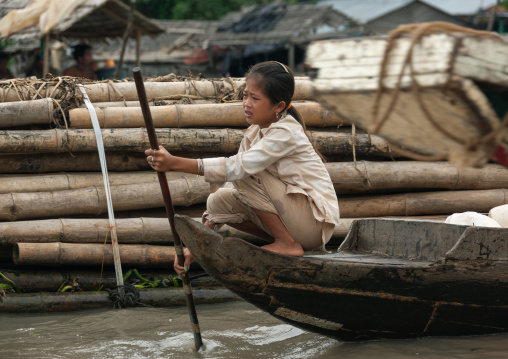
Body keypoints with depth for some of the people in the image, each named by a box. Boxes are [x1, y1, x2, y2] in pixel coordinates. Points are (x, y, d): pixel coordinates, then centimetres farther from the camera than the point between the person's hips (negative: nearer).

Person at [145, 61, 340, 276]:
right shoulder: (254, 134, 6)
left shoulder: (286, 132, -21)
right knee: (218, 201, -5)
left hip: (315, 221, -8)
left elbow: (237, 167, -33)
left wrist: (175, 163, -40)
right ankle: (282, 242, 4)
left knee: (247, 174, -21)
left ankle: (288, 244, -11)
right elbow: (232, 178, 2)